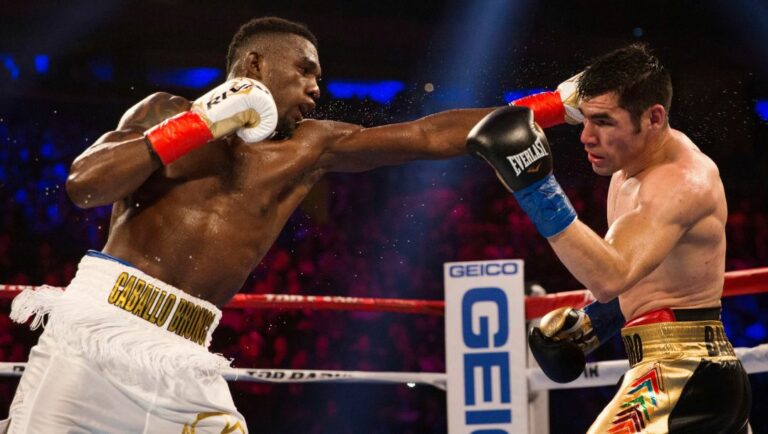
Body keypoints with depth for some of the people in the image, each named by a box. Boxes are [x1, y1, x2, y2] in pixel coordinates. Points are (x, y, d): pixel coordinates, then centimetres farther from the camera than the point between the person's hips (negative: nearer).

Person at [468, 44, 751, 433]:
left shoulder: (680, 180, -18)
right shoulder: (629, 171, 13)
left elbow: (611, 277, -33)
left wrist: (536, 187, -39)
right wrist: (591, 323, 12)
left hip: (681, 373, -11)